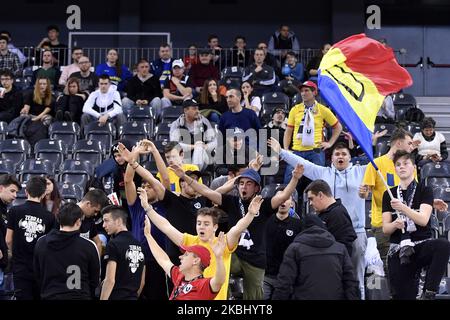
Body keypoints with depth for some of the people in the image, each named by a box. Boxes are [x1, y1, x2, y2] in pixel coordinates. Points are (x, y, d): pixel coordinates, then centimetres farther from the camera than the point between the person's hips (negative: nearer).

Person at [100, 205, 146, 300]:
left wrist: (102, 299, -12)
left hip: (117, 297, -7)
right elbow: (142, 281, 16)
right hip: (133, 297, 7)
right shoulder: (139, 245, 12)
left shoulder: (114, 244, -10)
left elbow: (110, 280, -16)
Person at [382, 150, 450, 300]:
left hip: (422, 245, -2)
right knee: (402, 296, -9)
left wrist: (402, 207, -27)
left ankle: (429, 293, -30)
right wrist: (395, 224, -19)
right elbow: (385, 229, 5)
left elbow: (423, 220, -13)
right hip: (398, 251, 2)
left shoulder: (425, 190, 3)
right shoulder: (389, 194, 11)